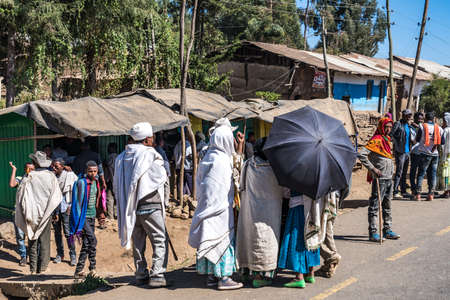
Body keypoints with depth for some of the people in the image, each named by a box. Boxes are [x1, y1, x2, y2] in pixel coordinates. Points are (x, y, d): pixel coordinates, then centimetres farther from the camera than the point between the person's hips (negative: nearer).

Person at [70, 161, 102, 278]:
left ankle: (79, 271, 13)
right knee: (92, 239, -16)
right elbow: (78, 203, -14)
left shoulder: (96, 182, 8)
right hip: (83, 217, -7)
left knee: (86, 244, 7)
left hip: (92, 216, 7)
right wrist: (79, 225, -16)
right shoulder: (81, 183, -14)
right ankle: (92, 268, -7)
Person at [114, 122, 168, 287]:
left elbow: (116, 186, 12)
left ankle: (141, 274, 18)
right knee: (160, 241, 0)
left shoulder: (121, 157, 9)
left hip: (130, 207, 6)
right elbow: (162, 178, -5)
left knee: (138, 242, 14)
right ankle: (157, 275, -6)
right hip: (150, 206, -6)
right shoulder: (150, 155, -10)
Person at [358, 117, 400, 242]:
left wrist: (391, 172, 15)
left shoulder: (387, 139, 14)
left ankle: (387, 230, 23)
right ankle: (373, 233, -1)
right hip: (379, 178, -9)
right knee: (375, 206, -4)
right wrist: (373, 169, -21)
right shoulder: (376, 140, -13)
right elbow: (361, 154, -23)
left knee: (387, 206, 15)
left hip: (389, 179, 9)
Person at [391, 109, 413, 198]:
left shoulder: (408, 125, 15)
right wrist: (397, 144, -18)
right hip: (400, 152, -8)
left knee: (404, 173, 13)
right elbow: (391, 134, -17)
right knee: (399, 172, -9)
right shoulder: (398, 124, -9)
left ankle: (403, 191, 20)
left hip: (407, 151, 8)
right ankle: (395, 192, -7)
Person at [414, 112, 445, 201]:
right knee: (432, 174, 9)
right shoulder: (439, 128, 3)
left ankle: (418, 194, -4)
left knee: (421, 174, 1)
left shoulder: (422, 127, -7)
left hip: (425, 153, -3)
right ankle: (431, 194, 6)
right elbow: (443, 142, 5)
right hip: (435, 154, 3)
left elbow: (418, 139, 0)